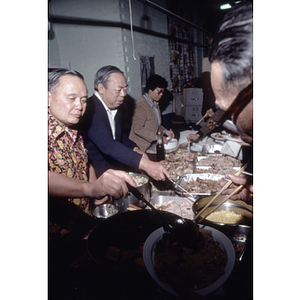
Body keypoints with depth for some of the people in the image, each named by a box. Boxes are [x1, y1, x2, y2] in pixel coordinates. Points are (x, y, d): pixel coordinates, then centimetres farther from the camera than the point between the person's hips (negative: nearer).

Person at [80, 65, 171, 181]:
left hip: (114, 168, 8)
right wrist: (144, 164, -41)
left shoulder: (115, 108, 8)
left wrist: (134, 149, 5)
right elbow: (107, 144, -34)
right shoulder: (91, 109, -21)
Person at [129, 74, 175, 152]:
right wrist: (157, 137, -27)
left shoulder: (155, 104, 10)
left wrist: (165, 131, 5)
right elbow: (137, 129, -27)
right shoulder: (141, 105, -19)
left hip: (150, 145, 9)